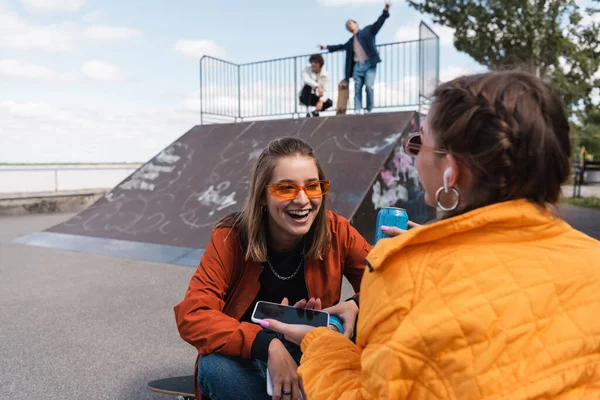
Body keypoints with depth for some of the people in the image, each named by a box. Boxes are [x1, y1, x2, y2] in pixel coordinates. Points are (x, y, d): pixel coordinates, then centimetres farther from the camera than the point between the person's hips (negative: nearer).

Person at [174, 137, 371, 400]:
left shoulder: (337, 232, -15)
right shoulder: (230, 238, -20)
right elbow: (192, 316, -27)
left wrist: (354, 307, -33)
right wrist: (268, 346, -39)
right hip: (246, 357, 0)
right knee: (216, 368, -32)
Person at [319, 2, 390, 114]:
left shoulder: (367, 31, 9)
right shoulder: (351, 41, 24)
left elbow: (378, 23, -2)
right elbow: (341, 46, 38)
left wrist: (385, 11, -16)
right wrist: (327, 47, 40)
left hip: (369, 65, -5)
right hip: (357, 66, 5)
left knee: (368, 86, -17)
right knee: (357, 89, -4)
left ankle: (369, 111, -11)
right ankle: (357, 111, -8)